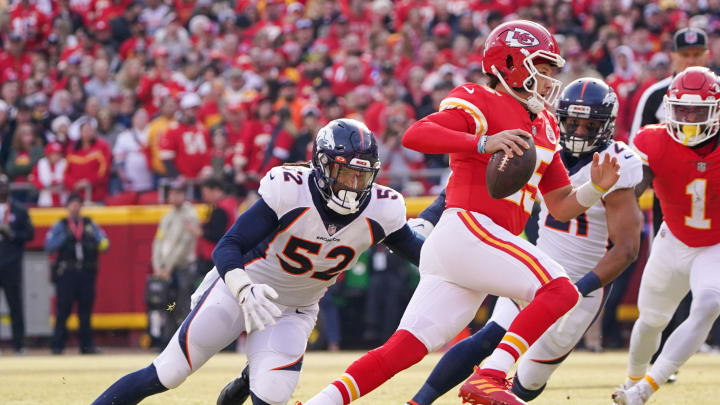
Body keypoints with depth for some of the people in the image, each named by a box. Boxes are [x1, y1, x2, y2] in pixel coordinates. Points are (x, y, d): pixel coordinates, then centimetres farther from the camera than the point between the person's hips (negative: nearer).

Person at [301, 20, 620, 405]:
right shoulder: (477, 101, -2)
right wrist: (485, 143, -27)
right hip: (468, 229, -8)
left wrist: (596, 187, 5)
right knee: (560, 290, -19)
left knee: (405, 348, 1)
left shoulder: (544, 127, 23)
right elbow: (415, 136, -18)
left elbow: (561, 207, 25)